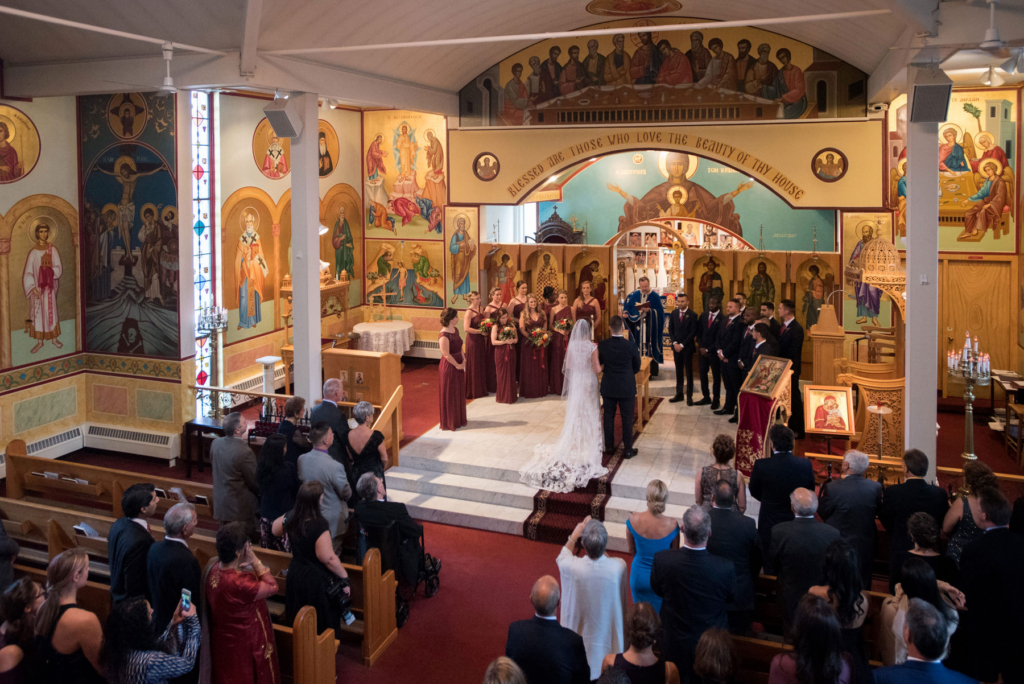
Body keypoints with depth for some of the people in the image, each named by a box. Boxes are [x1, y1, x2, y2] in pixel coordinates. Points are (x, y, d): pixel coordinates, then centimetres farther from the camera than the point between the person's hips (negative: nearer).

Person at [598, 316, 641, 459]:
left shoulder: (602, 345, -13)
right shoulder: (631, 346, -17)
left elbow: (599, 364, 2)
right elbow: (637, 368, -3)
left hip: (608, 387, 2)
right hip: (627, 388, -2)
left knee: (608, 416, 16)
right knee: (627, 419, 9)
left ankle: (609, 445, 27)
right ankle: (627, 449, 17)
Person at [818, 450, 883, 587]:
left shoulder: (832, 488, -24)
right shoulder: (876, 487, -12)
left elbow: (822, 513, -12)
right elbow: (877, 512, 3)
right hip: (865, 549, 3)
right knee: (863, 586, 20)